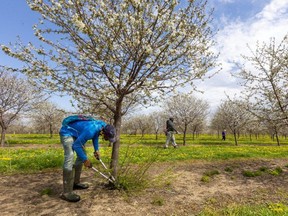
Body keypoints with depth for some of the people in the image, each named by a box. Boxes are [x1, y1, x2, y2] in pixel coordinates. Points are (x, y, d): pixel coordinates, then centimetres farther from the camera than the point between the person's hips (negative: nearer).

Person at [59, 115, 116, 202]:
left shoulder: (103, 126, -12)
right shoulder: (90, 130, -37)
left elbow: (96, 135, 11)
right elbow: (76, 145, -27)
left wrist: (96, 149, 5)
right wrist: (85, 160, -20)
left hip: (76, 133, 9)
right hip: (67, 132, -9)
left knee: (82, 155, 9)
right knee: (69, 158, -19)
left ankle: (75, 183, 19)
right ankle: (67, 193, -16)